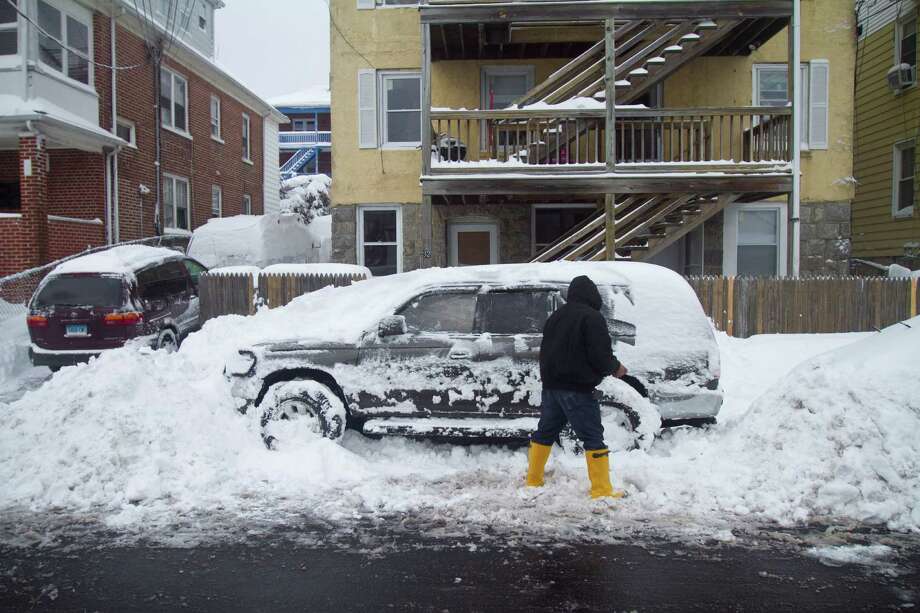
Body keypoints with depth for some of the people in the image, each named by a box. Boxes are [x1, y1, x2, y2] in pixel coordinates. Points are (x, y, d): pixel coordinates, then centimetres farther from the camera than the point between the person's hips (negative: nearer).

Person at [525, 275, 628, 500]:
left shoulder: (556, 316, 13)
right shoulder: (592, 317, -11)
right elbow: (600, 355, -16)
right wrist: (616, 367, 2)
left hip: (551, 384, 7)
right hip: (576, 388, -7)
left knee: (545, 432, 17)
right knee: (593, 437, -1)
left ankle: (533, 480, 25)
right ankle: (602, 490, 0)